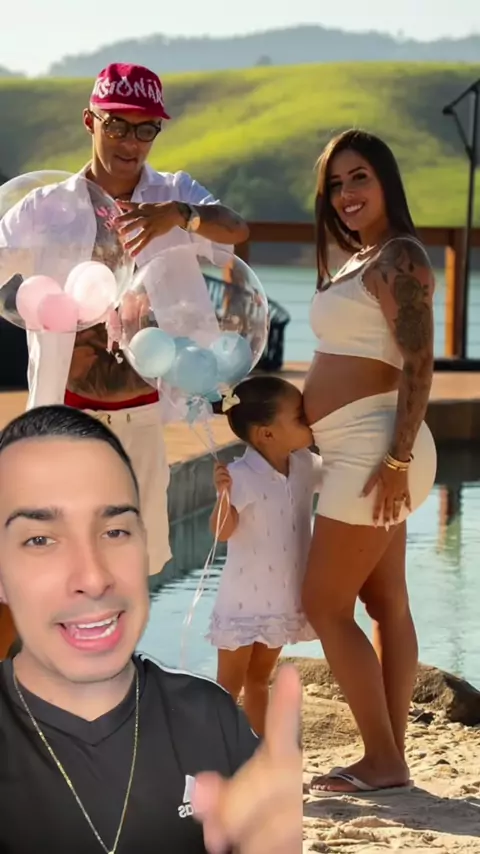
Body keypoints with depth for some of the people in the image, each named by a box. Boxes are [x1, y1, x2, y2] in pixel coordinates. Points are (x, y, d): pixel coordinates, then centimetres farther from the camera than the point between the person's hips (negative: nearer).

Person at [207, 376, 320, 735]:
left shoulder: (305, 466, -1)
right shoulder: (242, 475, -23)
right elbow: (222, 530, -31)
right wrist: (223, 494, -50)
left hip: (284, 599, 7)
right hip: (244, 601, -7)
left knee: (259, 679, 19)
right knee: (229, 684, 4)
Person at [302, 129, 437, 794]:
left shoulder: (398, 258, -12)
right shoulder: (361, 260, 18)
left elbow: (419, 365, -19)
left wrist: (396, 460, -24)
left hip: (374, 448, -10)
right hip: (360, 452, 10)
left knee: (325, 605, -8)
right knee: (386, 607, 10)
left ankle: (383, 760, -4)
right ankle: (390, 757, 14)